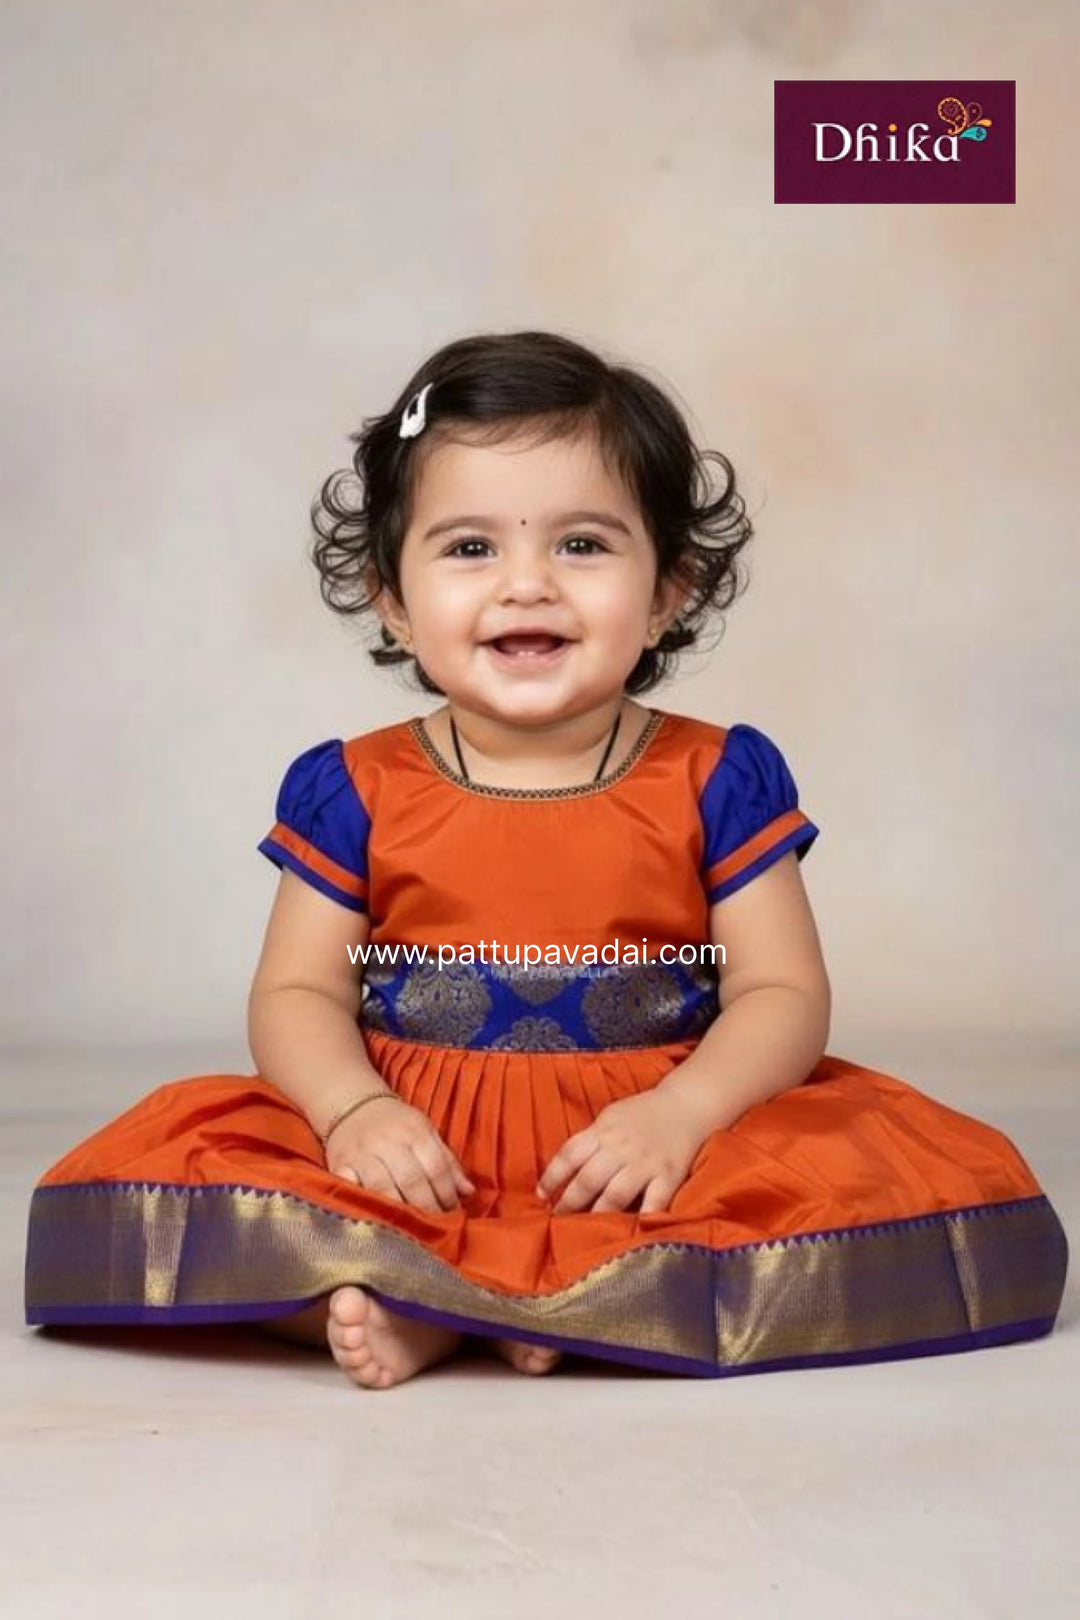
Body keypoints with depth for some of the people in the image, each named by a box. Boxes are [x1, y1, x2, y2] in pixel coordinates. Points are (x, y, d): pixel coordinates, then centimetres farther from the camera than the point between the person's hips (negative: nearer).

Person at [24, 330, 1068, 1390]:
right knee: (163, 1162, -18)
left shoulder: (718, 781, 0)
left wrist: (679, 1114, -21)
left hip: (645, 1155, 1)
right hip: (414, 1158, 0)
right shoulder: (352, 792, 3)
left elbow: (784, 993, -3)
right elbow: (296, 993, 2)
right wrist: (355, 1109, -19)